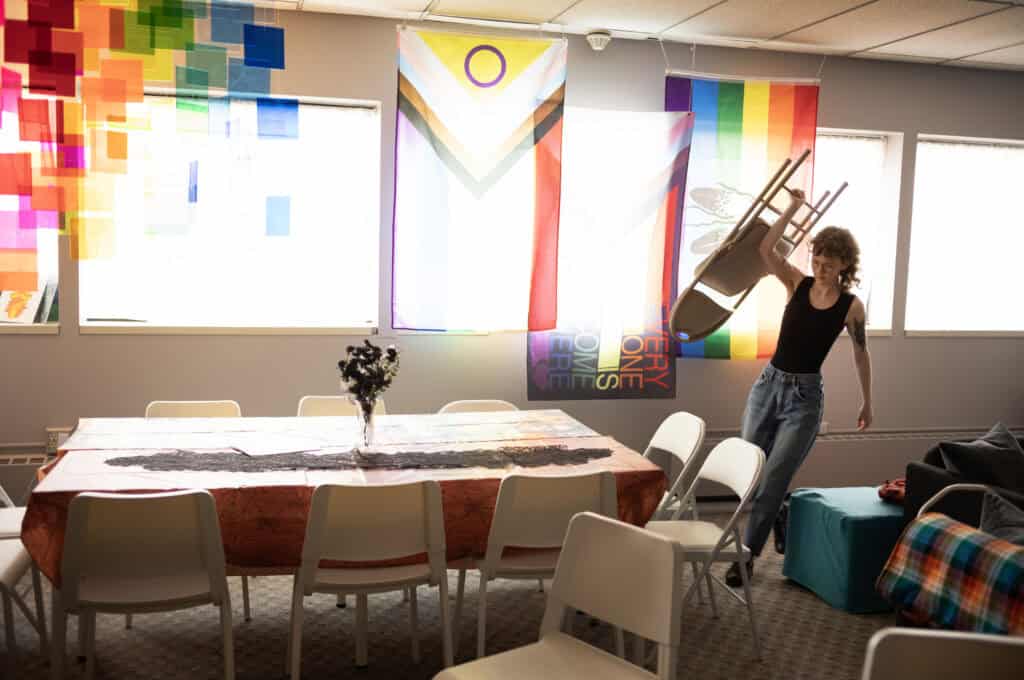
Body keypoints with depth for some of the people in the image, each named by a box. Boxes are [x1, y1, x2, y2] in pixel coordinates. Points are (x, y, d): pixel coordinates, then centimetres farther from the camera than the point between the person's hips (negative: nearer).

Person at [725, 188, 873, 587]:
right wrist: (793, 209, -14)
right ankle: (777, 518, 37)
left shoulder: (851, 306, -4)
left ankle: (746, 556, 5)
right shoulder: (798, 284, 2)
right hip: (768, 384, 4)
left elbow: (860, 354, 8)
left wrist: (867, 403, 13)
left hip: (805, 396, -3)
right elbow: (765, 249, -11)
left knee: (772, 480, -6)